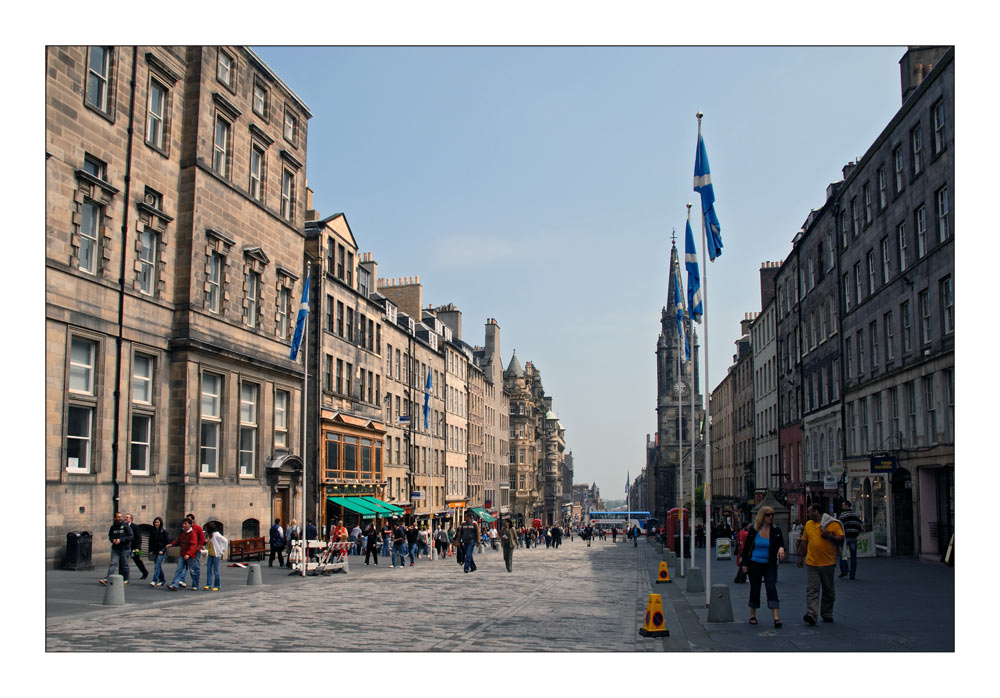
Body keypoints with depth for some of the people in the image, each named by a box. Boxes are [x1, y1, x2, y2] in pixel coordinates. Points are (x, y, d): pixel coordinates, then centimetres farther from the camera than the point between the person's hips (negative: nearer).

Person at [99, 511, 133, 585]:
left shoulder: (126, 526, -5)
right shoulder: (113, 527, 7)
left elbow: (130, 536, -8)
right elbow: (110, 536, 20)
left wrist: (120, 540, -16)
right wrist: (113, 540, -3)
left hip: (125, 549, -3)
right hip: (115, 549, 3)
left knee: (124, 565, 5)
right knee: (113, 563, -9)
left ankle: (126, 580, 20)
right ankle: (106, 579, -16)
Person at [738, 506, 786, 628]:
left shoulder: (776, 531, -1)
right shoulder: (753, 530, -3)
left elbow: (781, 544, -8)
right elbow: (746, 547, 2)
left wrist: (781, 549, -33)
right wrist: (744, 563, -2)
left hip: (770, 564, 0)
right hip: (755, 564, 0)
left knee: (772, 588, -12)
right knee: (755, 589, 7)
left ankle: (776, 617, -17)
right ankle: (753, 615, 23)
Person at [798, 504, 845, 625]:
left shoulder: (833, 524, -3)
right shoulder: (808, 524, 12)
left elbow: (841, 538, -5)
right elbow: (804, 541, 19)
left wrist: (829, 536, -21)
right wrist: (801, 557, 17)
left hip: (828, 562, -2)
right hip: (811, 562, 2)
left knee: (828, 590, 9)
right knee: (812, 589, -8)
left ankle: (827, 614, 22)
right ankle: (811, 614, -16)